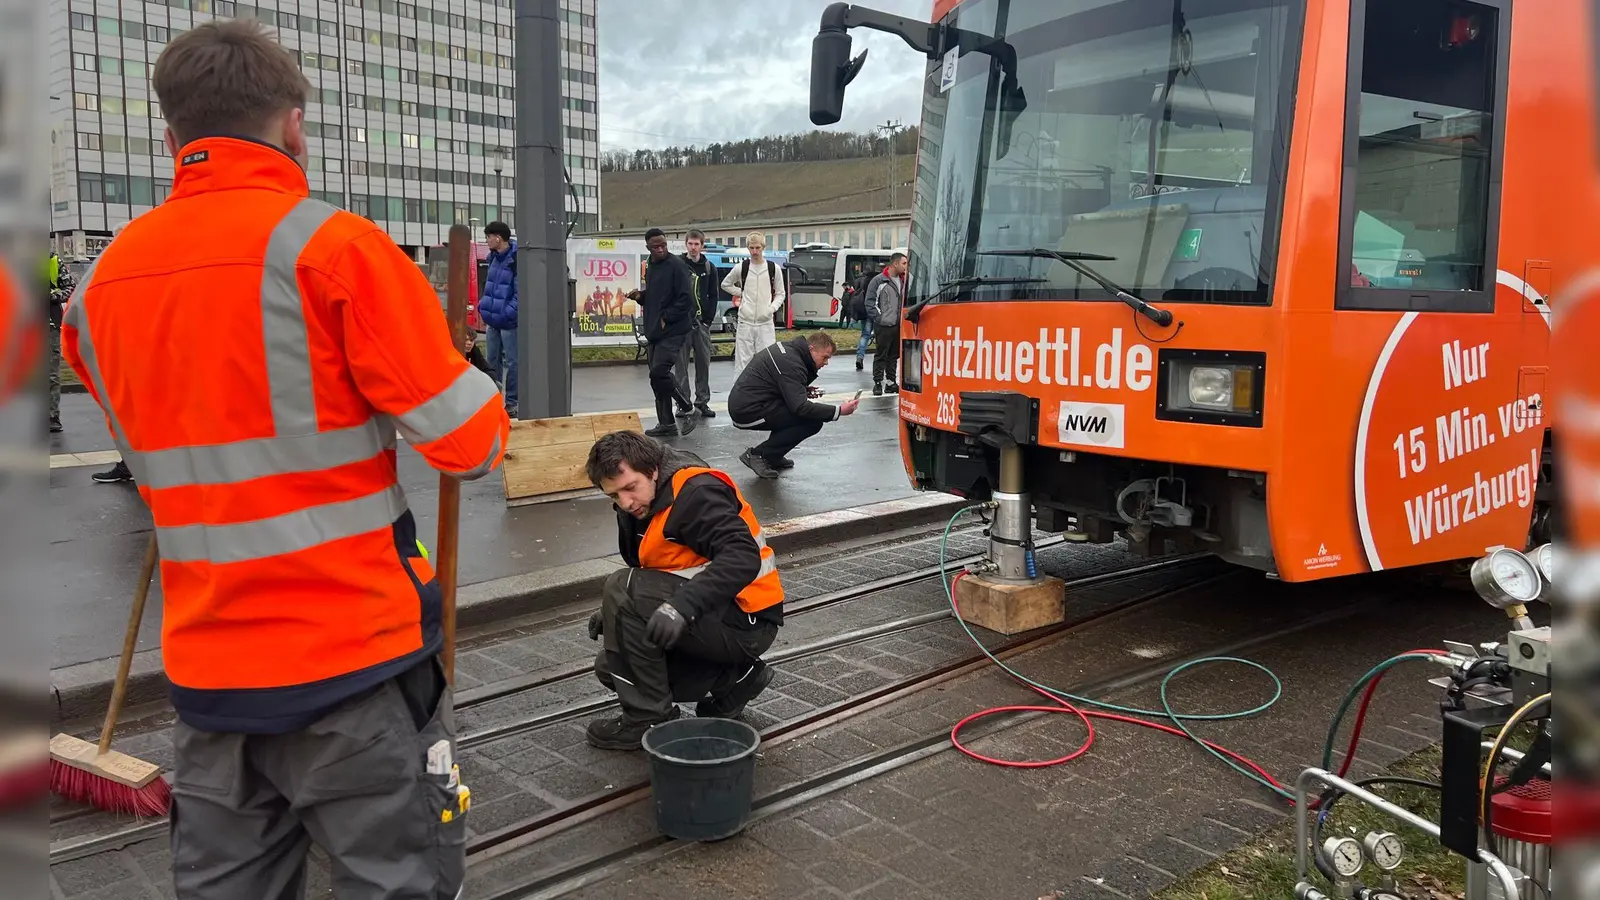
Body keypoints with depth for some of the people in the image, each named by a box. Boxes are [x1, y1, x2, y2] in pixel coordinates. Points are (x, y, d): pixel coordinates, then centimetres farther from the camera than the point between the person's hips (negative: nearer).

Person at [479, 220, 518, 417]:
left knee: (511, 362, -1)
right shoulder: (494, 257, 12)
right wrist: (483, 306, 15)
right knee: (492, 361, 14)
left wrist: (508, 313, -23)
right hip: (492, 318, 9)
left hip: (508, 321, -9)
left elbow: (520, 292, -19)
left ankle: (511, 402, 7)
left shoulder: (516, 260, -16)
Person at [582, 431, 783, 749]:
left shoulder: (696, 493, -20)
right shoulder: (639, 507, 9)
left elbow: (743, 558, -33)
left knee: (624, 589, -20)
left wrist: (682, 606, -42)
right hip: (715, 615, 10)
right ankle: (732, 678, 11)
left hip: (748, 621, -10)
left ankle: (649, 720, -10)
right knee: (612, 666, 9)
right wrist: (613, 614, 0)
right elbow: (648, 577, 18)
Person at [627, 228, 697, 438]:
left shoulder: (677, 266, -10)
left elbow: (686, 299, -16)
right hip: (654, 332, 9)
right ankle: (666, 424, 16)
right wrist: (640, 296, 6)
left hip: (673, 331, -9)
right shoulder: (651, 267, 15)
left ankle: (686, 412, -1)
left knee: (659, 372, -18)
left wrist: (666, 318, -16)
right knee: (657, 376, 8)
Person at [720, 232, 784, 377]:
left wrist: (773, 307, -8)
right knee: (742, 361, 2)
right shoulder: (741, 268, 3)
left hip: (766, 323, 0)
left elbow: (780, 293, 10)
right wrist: (741, 293, 7)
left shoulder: (774, 268, 2)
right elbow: (725, 284, 19)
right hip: (745, 322, 0)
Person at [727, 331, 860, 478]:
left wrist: (803, 390, 10)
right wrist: (838, 411, -25)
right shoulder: (791, 363, -19)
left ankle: (773, 456, 17)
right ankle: (758, 455, -8)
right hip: (749, 412, -10)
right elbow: (800, 407, -25)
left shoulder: (788, 348, 11)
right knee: (813, 421, -14)